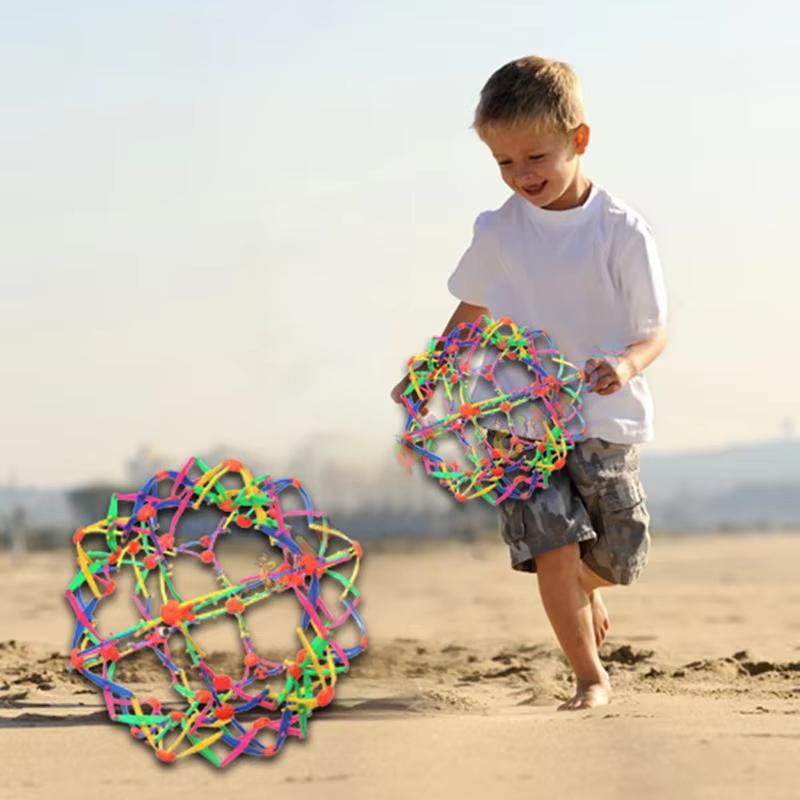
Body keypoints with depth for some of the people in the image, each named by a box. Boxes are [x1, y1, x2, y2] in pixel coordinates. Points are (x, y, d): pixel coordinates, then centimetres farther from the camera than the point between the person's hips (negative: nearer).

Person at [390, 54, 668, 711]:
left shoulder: (622, 231, -8)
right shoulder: (498, 232, 0)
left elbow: (655, 329, -5)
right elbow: (471, 314, 17)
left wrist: (627, 364, -26)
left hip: (604, 419, 0)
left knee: (618, 559, 10)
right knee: (554, 549, -13)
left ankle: (584, 591, 48)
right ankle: (590, 676, 4)